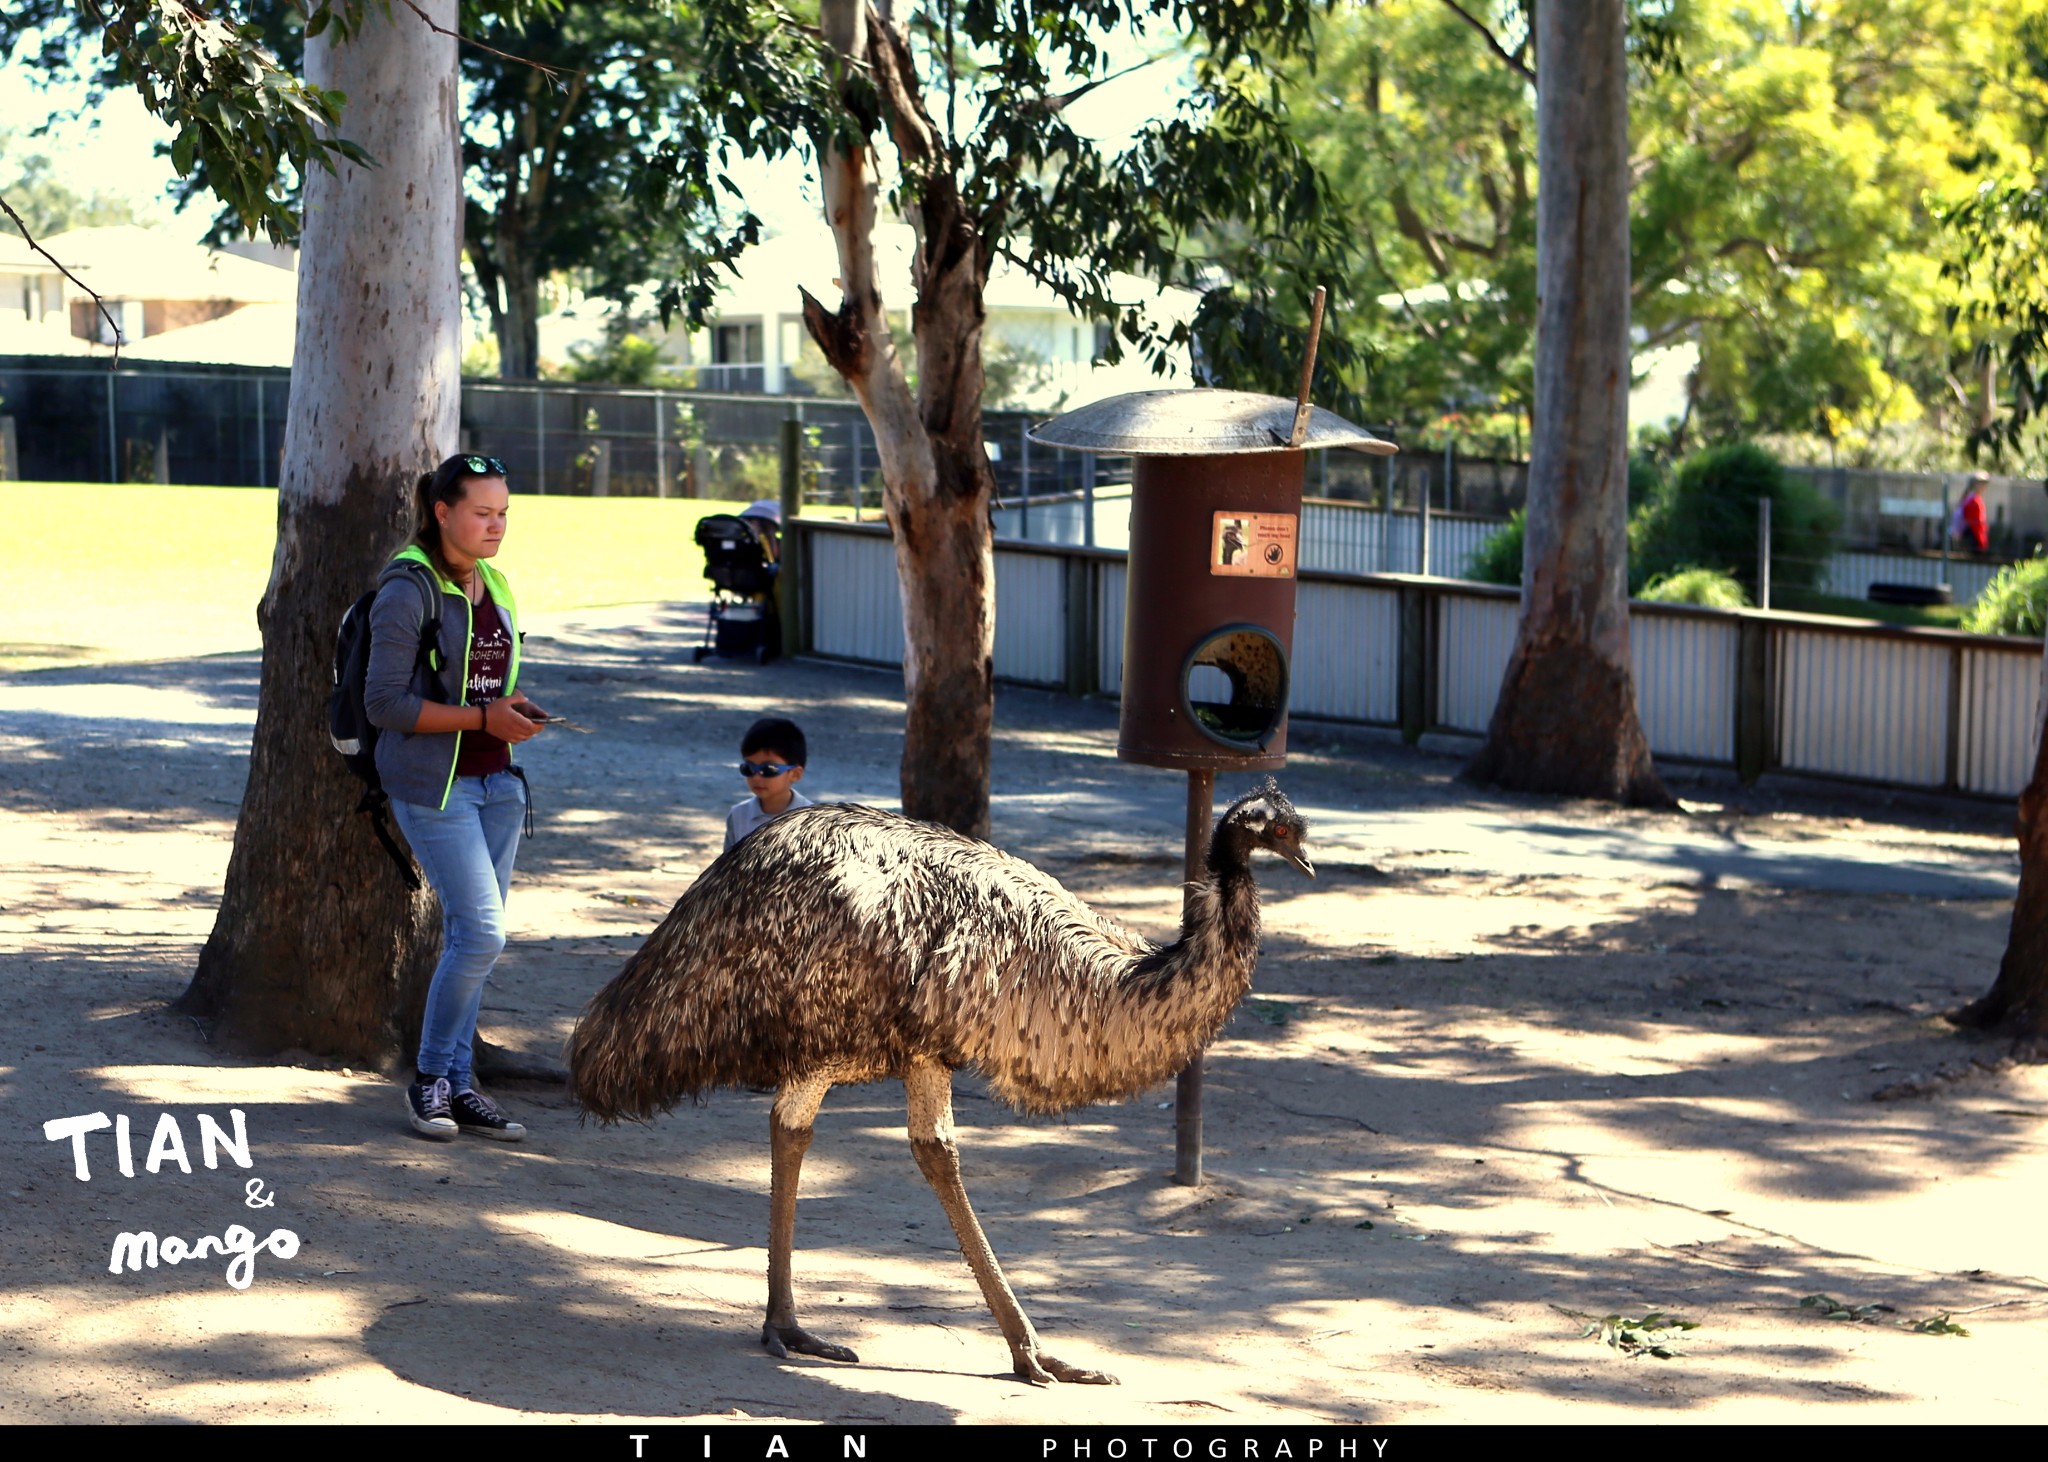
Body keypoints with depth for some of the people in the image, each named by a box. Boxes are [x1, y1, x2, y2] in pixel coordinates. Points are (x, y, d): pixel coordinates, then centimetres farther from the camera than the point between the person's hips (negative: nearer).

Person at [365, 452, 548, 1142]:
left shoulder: (492, 586, 12)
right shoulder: (407, 592, -12)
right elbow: (385, 702, -16)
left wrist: (517, 707, 2)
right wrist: (482, 717, -19)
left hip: (496, 783, 7)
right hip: (432, 786, -7)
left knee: (471, 936, 8)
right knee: (481, 932, -12)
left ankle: (457, 1086, 15)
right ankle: (430, 1078, 4)